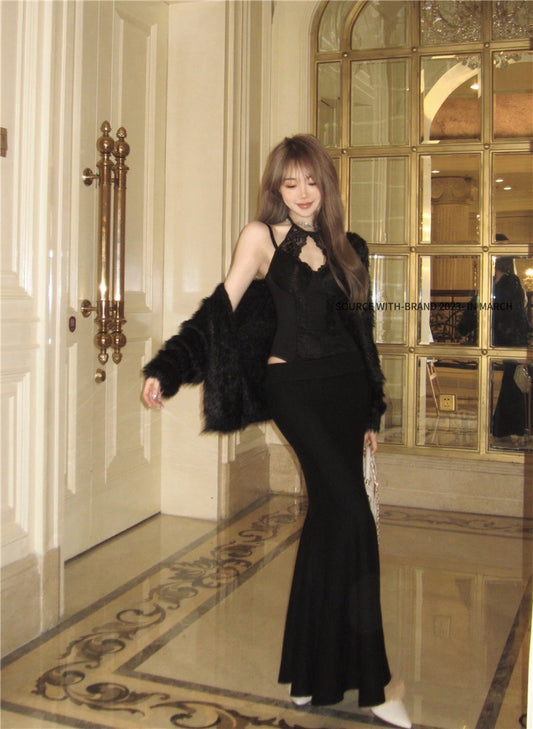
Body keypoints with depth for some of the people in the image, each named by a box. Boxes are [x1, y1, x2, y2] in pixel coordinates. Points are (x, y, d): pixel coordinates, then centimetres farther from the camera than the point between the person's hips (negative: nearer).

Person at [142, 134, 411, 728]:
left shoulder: (348, 248, 14)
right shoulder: (262, 236, 2)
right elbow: (221, 309, -4)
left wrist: (371, 412, 19)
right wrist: (165, 369, -16)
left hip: (345, 387, 5)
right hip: (294, 385, -5)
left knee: (330, 517, 8)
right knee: (352, 517, -14)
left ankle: (314, 669, 24)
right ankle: (370, 681, -4)